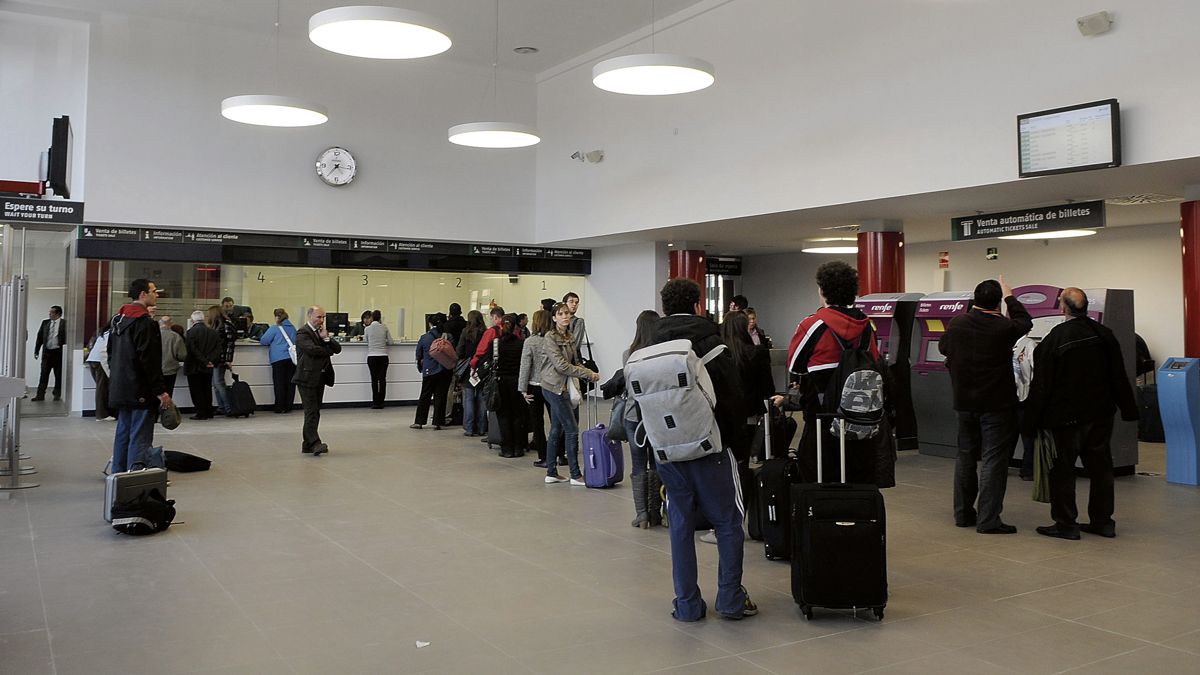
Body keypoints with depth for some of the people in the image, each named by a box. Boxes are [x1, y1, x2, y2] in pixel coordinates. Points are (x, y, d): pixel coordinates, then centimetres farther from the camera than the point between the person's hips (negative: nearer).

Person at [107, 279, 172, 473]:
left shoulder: (118, 319, 14)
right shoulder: (144, 322, -16)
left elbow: (111, 353, 21)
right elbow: (149, 360, -21)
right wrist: (160, 390, -19)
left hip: (120, 390, 9)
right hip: (141, 392, -9)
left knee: (123, 434, 16)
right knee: (140, 438, -7)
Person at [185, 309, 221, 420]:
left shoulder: (190, 332, -12)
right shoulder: (214, 332, 3)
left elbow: (193, 350, -17)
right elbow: (218, 349, -1)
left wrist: (205, 362, -14)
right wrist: (210, 360, -7)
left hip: (194, 367, -5)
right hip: (208, 369, 5)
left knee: (196, 391, 2)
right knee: (207, 389, 14)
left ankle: (201, 413, 2)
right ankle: (209, 412, 17)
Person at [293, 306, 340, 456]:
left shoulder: (322, 332, 16)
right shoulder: (302, 333, -7)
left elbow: (337, 349, 8)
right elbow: (312, 349, -23)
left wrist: (326, 338, -9)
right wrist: (329, 351, -5)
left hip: (320, 378, 8)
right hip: (307, 378, -8)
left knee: (315, 412, 9)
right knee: (311, 412, -12)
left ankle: (308, 445, 13)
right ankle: (314, 443, -16)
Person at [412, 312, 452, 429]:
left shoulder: (424, 338, -2)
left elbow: (418, 355, 7)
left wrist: (420, 367, 24)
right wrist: (453, 370, 10)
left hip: (429, 371, 0)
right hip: (445, 370, 0)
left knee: (425, 396, 11)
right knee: (440, 396, 4)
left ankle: (419, 422, 15)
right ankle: (437, 423, 3)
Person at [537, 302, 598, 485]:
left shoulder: (569, 337, 12)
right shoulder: (551, 337, -13)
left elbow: (574, 361, 20)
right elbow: (561, 365, -19)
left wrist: (588, 372, 1)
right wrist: (588, 373, -17)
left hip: (563, 386, 8)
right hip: (554, 386, -8)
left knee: (556, 430, 11)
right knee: (572, 429, -7)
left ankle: (551, 473, 18)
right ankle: (576, 475, -2)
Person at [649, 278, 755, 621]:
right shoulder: (709, 342, -9)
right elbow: (733, 395, -8)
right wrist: (733, 431, 8)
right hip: (708, 447, -4)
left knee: (681, 524, 10)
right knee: (728, 522, 7)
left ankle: (687, 604, 12)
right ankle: (730, 599, 7)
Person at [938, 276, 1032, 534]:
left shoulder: (957, 324, -3)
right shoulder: (1003, 328, -15)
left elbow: (943, 347, 15)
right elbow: (1025, 322, 8)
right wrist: (1010, 298, 22)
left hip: (964, 403, 5)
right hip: (997, 405, -5)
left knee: (965, 457, 15)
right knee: (994, 460, -2)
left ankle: (963, 513, 23)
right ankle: (988, 520, -3)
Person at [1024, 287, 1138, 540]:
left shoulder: (1054, 339, -14)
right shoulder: (1105, 334, 2)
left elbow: (1041, 385, -12)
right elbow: (1119, 377, 8)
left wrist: (1032, 420, -6)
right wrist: (1128, 410, 16)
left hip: (1066, 417, -5)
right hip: (1101, 414, 6)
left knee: (1062, 469, 2)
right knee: (1100, 467, 13)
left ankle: (1066, 524, 5)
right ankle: (1102, 521, 20)